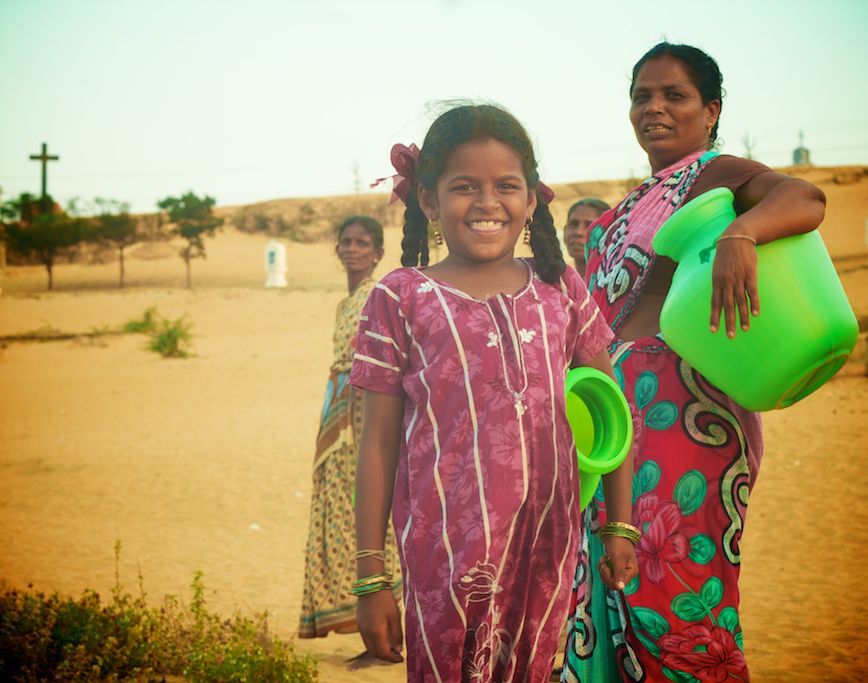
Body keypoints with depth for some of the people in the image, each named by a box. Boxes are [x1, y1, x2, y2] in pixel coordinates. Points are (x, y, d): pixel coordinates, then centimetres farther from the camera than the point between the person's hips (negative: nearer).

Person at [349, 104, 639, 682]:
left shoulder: (561, 290, 8)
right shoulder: (401, 299, 0)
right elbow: (379, 443, 1)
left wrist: (620, 526, 12)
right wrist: (372, 579, 0)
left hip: (548, 546, 3)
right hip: (446, 551, -2)